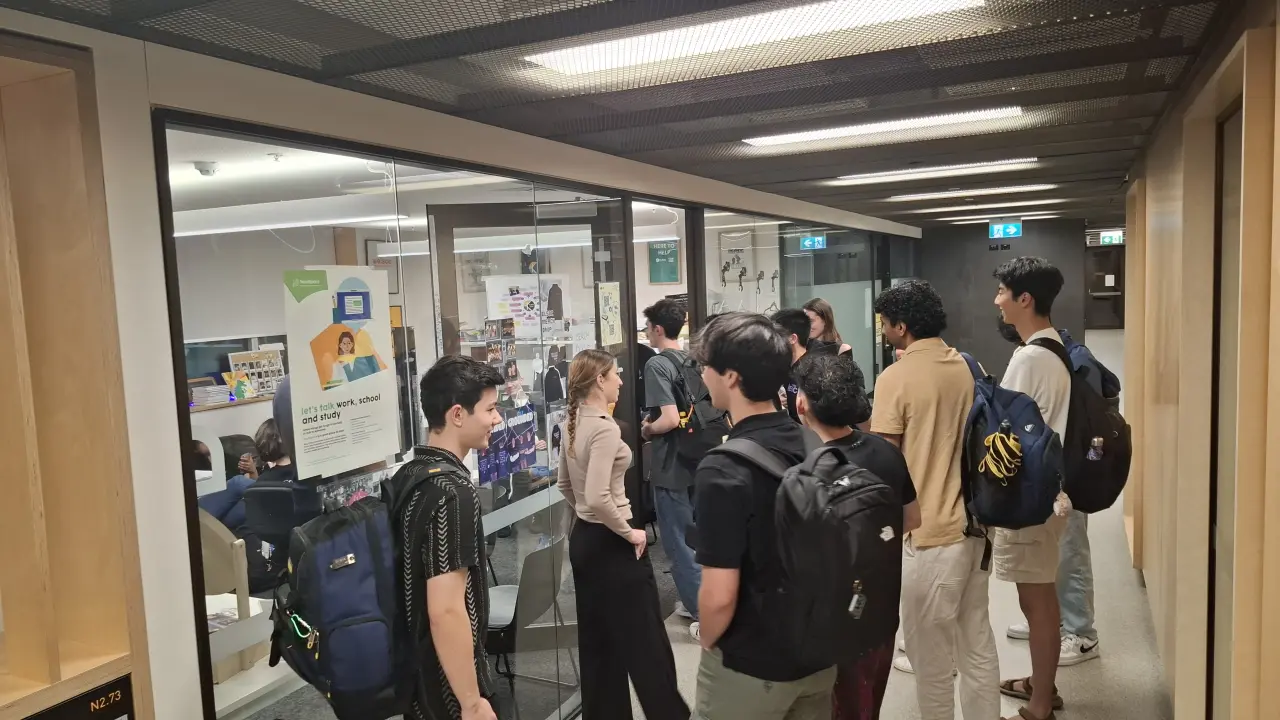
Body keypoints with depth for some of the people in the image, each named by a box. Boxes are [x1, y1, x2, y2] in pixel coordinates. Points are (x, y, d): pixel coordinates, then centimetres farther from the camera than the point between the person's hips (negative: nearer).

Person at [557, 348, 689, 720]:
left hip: (584, 537, 9)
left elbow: (564, 485, 18)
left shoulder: (574, 425, 7)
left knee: (598, 640, 16)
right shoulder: (605, 428, -21)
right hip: (611, 543, -9)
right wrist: (629, 532, -17)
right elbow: (598, 497, -29)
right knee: (646, 643, 3)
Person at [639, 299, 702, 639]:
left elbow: (670, 419, -26)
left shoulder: (656, 365, -17)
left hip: (671, 468, -8)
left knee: (679, 543, 3)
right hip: (696, 462, 8)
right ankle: (695, 601, 32)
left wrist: (647, 430, -6)